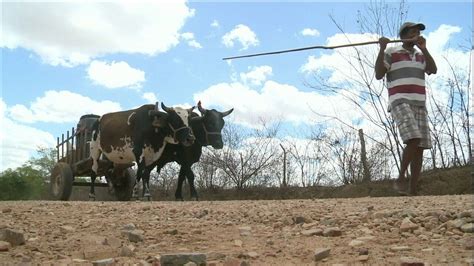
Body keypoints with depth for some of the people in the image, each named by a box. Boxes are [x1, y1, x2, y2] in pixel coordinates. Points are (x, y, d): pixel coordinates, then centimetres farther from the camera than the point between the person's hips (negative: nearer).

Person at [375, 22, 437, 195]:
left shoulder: (421, 55, 20)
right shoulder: (391, 53, 4)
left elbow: (433, 70, 2)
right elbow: (378, 75, -8)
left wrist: (424, 49, -7)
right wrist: (382, 49, -16)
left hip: (419, 105, 6)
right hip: (399, 103, -6)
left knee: (420, 146, -4)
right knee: (414, 140, -27)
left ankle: (413, 191, -2)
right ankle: (401, 179, -11)